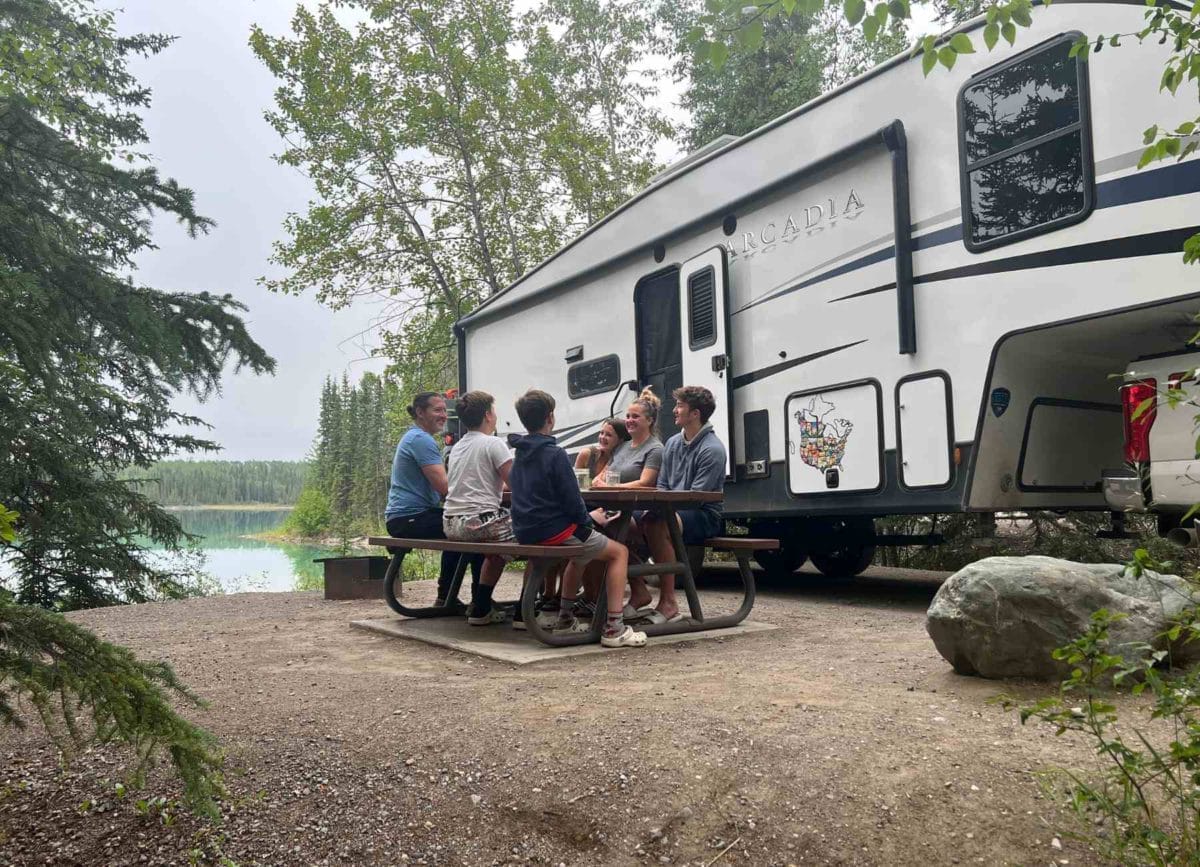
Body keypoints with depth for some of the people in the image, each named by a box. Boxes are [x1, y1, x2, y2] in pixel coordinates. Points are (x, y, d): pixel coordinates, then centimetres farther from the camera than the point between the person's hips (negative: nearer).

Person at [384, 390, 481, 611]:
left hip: (400, 518, 11)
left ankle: (446, 597, 26)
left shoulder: (413, 437, 19)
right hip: (411, 519, -11)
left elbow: (439, 485, 18)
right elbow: (444, 486, -23)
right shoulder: (422, 440, -14)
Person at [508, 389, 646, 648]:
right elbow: (571, 500, -18)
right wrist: (588, 521, 3)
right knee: (619, 552, 4)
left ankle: (565, 619, 33)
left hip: (525, 533, 9)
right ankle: (614, 628, -4)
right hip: (553, 531, -9)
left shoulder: (520, 455, 10)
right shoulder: (555, 454, -16)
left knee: (579, 553, 35)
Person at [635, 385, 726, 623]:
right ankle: (639, 592, 0)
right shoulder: (673, 443, 13)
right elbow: (662, 485, 16)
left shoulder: (712, 449, -13)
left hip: (705, 516, -8)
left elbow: (697, 496, -18)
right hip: (673, 510, 8)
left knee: (656, 524, -36)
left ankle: (668, 604, -29)